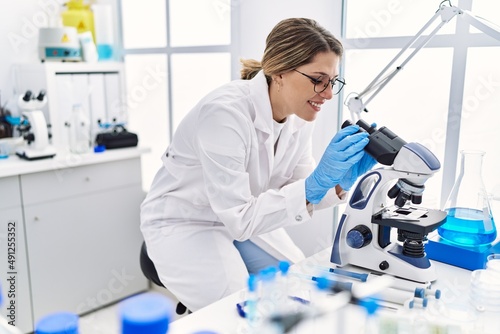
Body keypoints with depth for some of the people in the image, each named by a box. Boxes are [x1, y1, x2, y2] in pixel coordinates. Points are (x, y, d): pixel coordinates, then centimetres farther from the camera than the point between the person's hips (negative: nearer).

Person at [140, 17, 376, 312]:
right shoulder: (226, 112, -33)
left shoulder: (299, 114, -11)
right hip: (184, 224, -6)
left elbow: (298, 192, -4)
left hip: (245, 219, 7)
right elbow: (238, 218, -34)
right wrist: (316, 183, -41)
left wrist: (342, 180, -23)